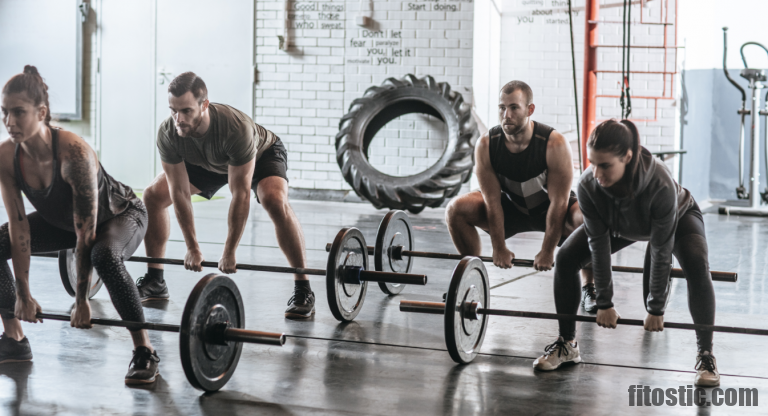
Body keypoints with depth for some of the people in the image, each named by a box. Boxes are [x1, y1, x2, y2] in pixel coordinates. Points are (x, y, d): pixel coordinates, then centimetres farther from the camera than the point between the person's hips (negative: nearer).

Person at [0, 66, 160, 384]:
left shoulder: (74, 153, -39)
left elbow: (86, 233, -34)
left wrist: (82, 302, -29)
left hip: (120, 215, -6)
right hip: (59, 219, 6)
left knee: (105, 257, -38)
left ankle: (144, 352, -23)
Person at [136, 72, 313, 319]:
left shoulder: (236, 129, -44)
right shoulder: (167, 134, -30)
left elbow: (240, 195, -37)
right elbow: (179, 192, -21)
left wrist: (229, 253, -33)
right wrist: (192, 248, -19)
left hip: (261, 154, -5)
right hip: (209, 163, 5)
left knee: (275, 202, -34)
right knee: (152, 196, -6)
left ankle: (303, 291, -25)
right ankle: (154, 282, 6)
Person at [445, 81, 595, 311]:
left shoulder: (554, 144, -31)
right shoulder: (486, 145, -22)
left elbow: (558, 202, -27)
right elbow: (492, 201, -17)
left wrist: (547, 251, -26)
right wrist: (499, 248, -17)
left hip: (550, 210, -3)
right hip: (512, 208, 3)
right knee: (456, 210, -18)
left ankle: (589, 286, -10)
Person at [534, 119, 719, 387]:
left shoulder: (660, 184, -44)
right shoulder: (588, 185, -35)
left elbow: (661, 251, -34)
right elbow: (599, 244, -24)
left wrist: (656, 309, -27)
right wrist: (604, 303, -19)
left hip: (678, 217, -3)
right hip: (619, 224, 3)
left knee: (697, 266, -31)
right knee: (565, 259, -12)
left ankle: (706, 357, -17)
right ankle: (567, 345, 3)